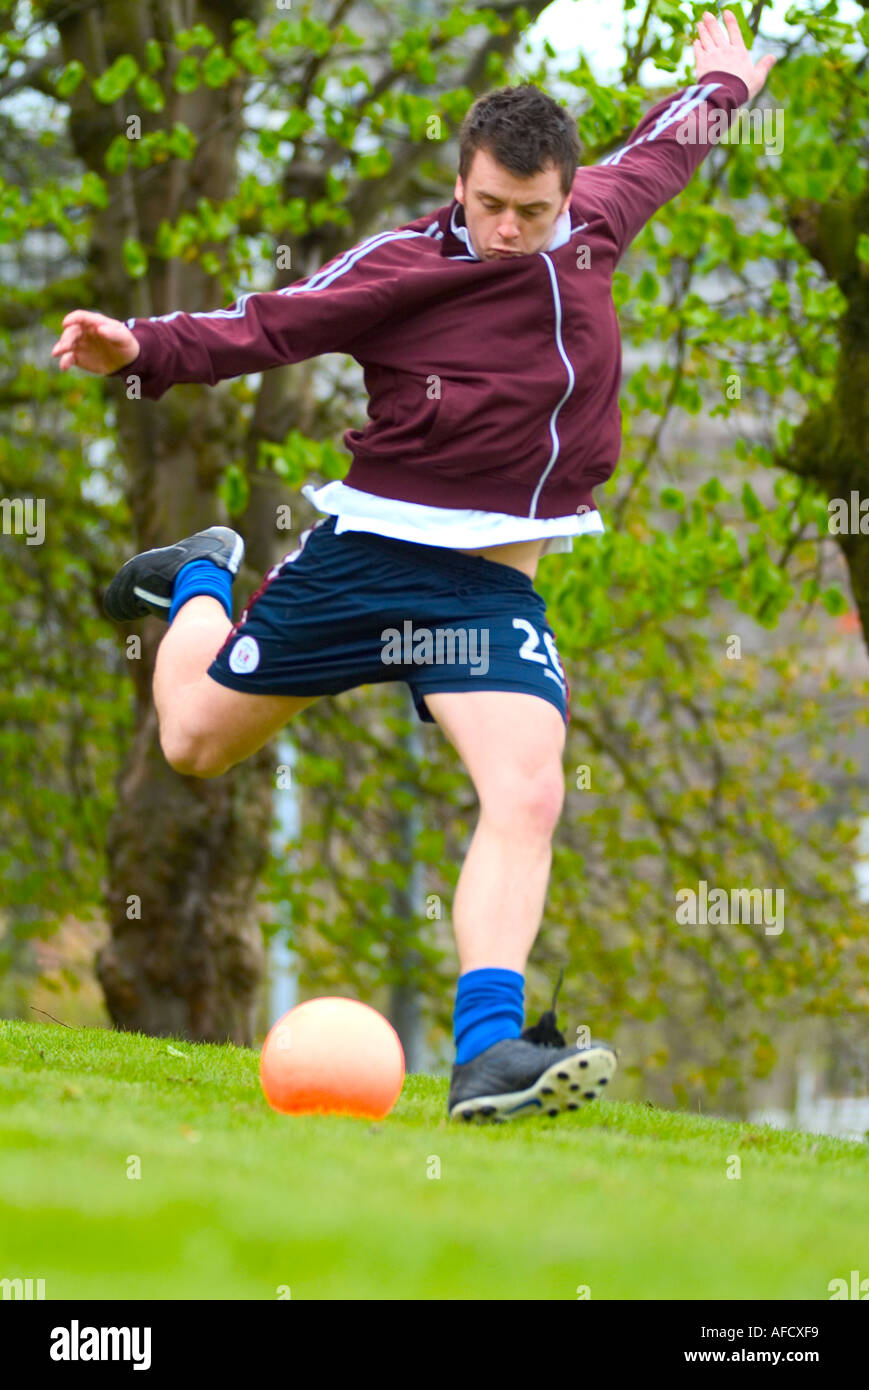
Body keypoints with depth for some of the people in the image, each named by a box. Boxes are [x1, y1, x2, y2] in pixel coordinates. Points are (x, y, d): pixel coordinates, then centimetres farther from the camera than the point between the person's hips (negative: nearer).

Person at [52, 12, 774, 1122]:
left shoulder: (592, 230, 5)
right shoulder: (401, 263, -10)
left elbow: (654, 152, 24)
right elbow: (270, 323, -10)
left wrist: (724, 89, 42)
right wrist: (145, 349, -26)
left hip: (495, 585, 2)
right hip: (371, 557, -2)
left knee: (527, 797, -19)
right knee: (194, 741, 12)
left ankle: (488, 1051, -25)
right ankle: (202, 580, 45)